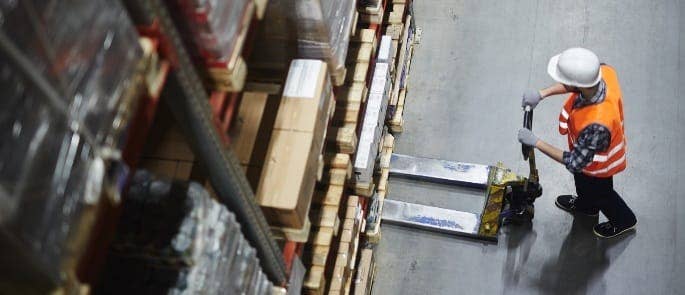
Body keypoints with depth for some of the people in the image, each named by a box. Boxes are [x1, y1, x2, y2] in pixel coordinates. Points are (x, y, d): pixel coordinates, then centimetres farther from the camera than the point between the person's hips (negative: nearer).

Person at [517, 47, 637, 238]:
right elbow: (576, 85, -7)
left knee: (600, 193, 28)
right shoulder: (604, 72, -32)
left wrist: (536, 142, -31)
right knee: (582, 182, 36)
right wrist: (542, 93, -19)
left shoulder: (596, 125, -51)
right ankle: (585, 205, 68)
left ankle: (624, 221, 58)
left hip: (598, 165, -6)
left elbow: (574, 163, -36)